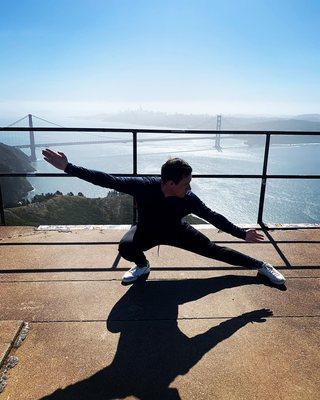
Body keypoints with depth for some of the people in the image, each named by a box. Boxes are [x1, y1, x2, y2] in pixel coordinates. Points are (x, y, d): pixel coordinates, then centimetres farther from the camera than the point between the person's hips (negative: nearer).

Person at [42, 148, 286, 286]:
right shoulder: (144, 187, -37)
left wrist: (242, 234, -12)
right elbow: (106, 180, -35)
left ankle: (261, 266, 16)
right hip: (147, 231, 0)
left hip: (176, 231, 1)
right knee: (126, 247, -33)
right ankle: (142, 266, 3)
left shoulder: (189, 199, -31)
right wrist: (68, 168, -36)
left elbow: (213, 216, -17)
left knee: (213, 249, -3)